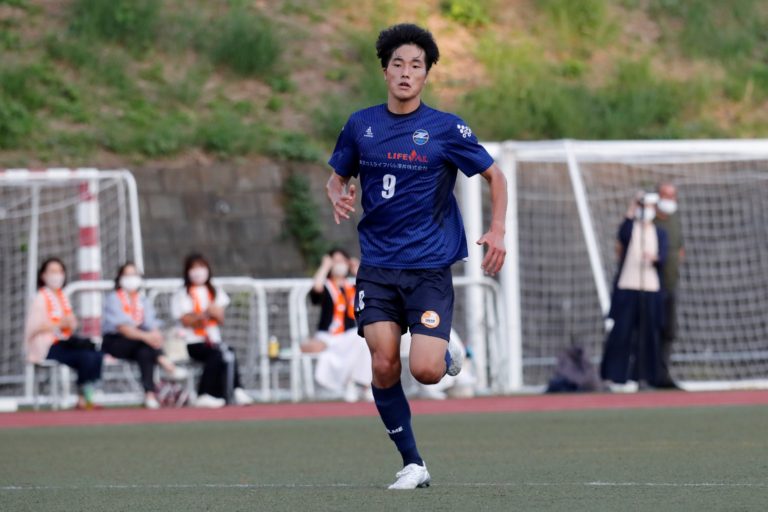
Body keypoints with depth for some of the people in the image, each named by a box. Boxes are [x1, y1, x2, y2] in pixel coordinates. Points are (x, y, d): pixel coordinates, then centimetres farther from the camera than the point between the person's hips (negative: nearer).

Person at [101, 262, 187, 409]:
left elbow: (153, 328, -1)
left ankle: (150, 394, -44)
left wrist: (156, 336, -27)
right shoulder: (113, 299, -5)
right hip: (113, 343, -4)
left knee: (145, 352, -33)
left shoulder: (143, 301, 13)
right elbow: (122, 328, -20)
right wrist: (145, 336, -37)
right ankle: (167, 365, -44)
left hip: (138, 345, 4)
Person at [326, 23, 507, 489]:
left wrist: (497, 231, -7)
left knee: (425, 370, -15)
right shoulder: (361, 125, 5)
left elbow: (495, 175, 7)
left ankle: (449, 353, 23)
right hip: (377, 266, 3)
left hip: (429, 266, -3)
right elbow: (338, 176, 20)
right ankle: (412, 464, 3)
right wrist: (338, 197, -4)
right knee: (383, 364, -11)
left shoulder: (446, 128, -3)